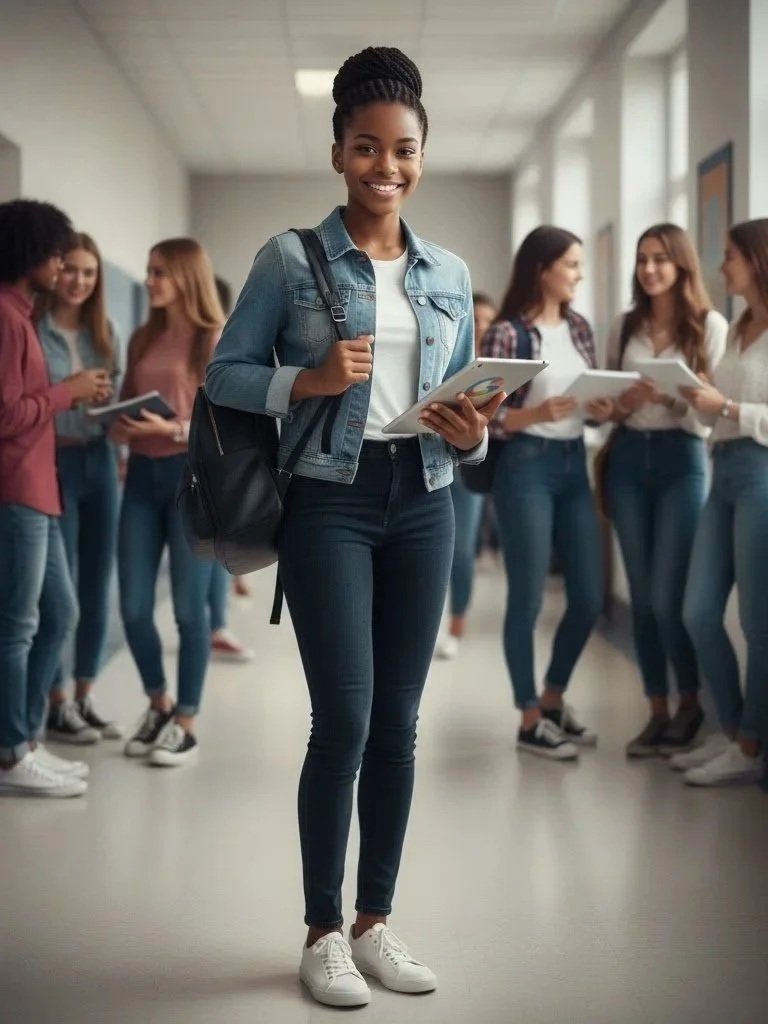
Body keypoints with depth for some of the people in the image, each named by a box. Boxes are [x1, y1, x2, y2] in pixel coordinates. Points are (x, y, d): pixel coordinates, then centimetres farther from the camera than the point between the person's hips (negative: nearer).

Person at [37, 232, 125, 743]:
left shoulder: (104, 332, 13)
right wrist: (66, 396, -22)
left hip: (99, 461, 6)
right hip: (53, 463, -6)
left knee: (97, 585, 8)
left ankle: (84, 698, 19)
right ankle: (56, 705, 8)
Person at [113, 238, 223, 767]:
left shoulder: (217, 341, -4)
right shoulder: (143, 340, 14)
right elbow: (128, 404, 18)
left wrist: (173, 429, -22)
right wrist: (119, 426, -4)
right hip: (143, 475, 5)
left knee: (189, 606, 0)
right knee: (133, 607, 5)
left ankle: (187, 724, 12)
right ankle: (159, 704, 27)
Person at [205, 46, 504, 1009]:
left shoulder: (449, 275, 11)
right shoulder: (288, 259, -1)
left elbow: (465, 399, 15)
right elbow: (224, 374, -2)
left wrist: (472, 434, -7)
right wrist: (310, 381, -17)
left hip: (422, 502, 4)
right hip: (329, 499, -4)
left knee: (399, 722, 8)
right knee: (345, 720, -6)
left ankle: (376, 920, 20)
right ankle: (323, 931, 9)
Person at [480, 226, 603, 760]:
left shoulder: (580, 328, 11)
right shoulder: (508, 333, -9)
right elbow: (488, 418, -11)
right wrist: (538, 413, -27)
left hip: (575, 465, 7)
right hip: (526, 468, -7)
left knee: (590, 598, 9)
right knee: (527, 599, 1)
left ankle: (554, 699, 29)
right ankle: (531, 720, 13)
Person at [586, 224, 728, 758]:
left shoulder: (710, 325, -2)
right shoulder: (626, 326, 11)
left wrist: (667, 396, -24)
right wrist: (607, 408, -7)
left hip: (682, 460, -4)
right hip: (628, 459, 4)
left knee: (668, 597, -8)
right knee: (642, 596, 6)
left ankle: (690, 704, 12)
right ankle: (658, 712, 15)